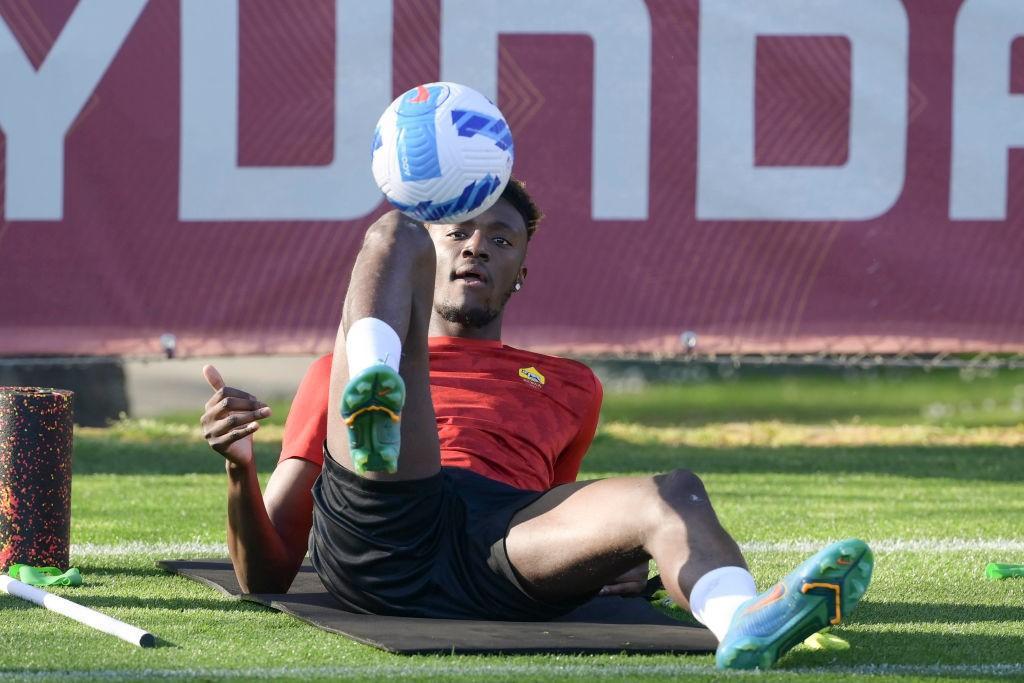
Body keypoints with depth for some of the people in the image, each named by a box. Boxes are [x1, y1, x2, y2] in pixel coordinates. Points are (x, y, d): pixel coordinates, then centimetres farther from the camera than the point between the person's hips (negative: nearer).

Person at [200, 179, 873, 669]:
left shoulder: (568, 384, 40)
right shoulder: (335, 374, 33)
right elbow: (267, 576, 25)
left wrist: (617, 557, 13)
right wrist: (240, 465, 2)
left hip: (502, 561, 1)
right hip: (376, 526, -1)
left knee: (673, 492, -32)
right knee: (395, 233, -7)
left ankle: (745, 623, -70)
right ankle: (373, 393, -44)